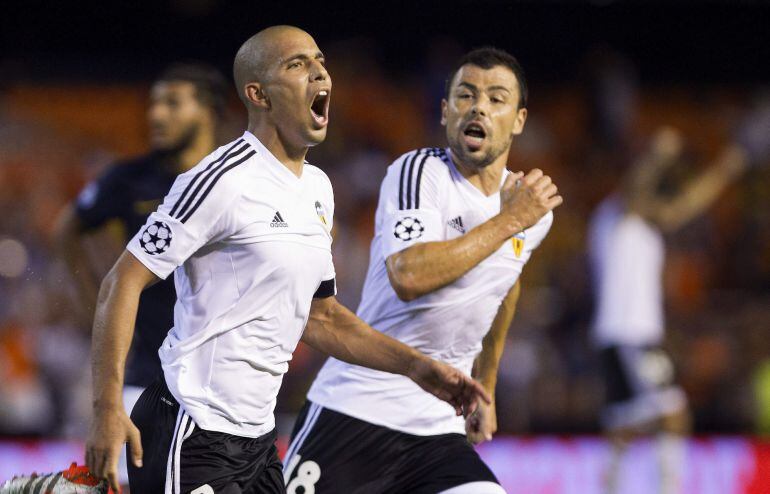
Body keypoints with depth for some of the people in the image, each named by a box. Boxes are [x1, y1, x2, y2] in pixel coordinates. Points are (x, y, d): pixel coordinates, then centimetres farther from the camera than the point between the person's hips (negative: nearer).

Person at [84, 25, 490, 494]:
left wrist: (418, 367, 15)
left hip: (258, 437, 9)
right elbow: (124, 282, -16)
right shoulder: (225, 179, -14)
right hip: (193, 436, -9)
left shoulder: (319, 188, 13)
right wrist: (108, 410, -23)